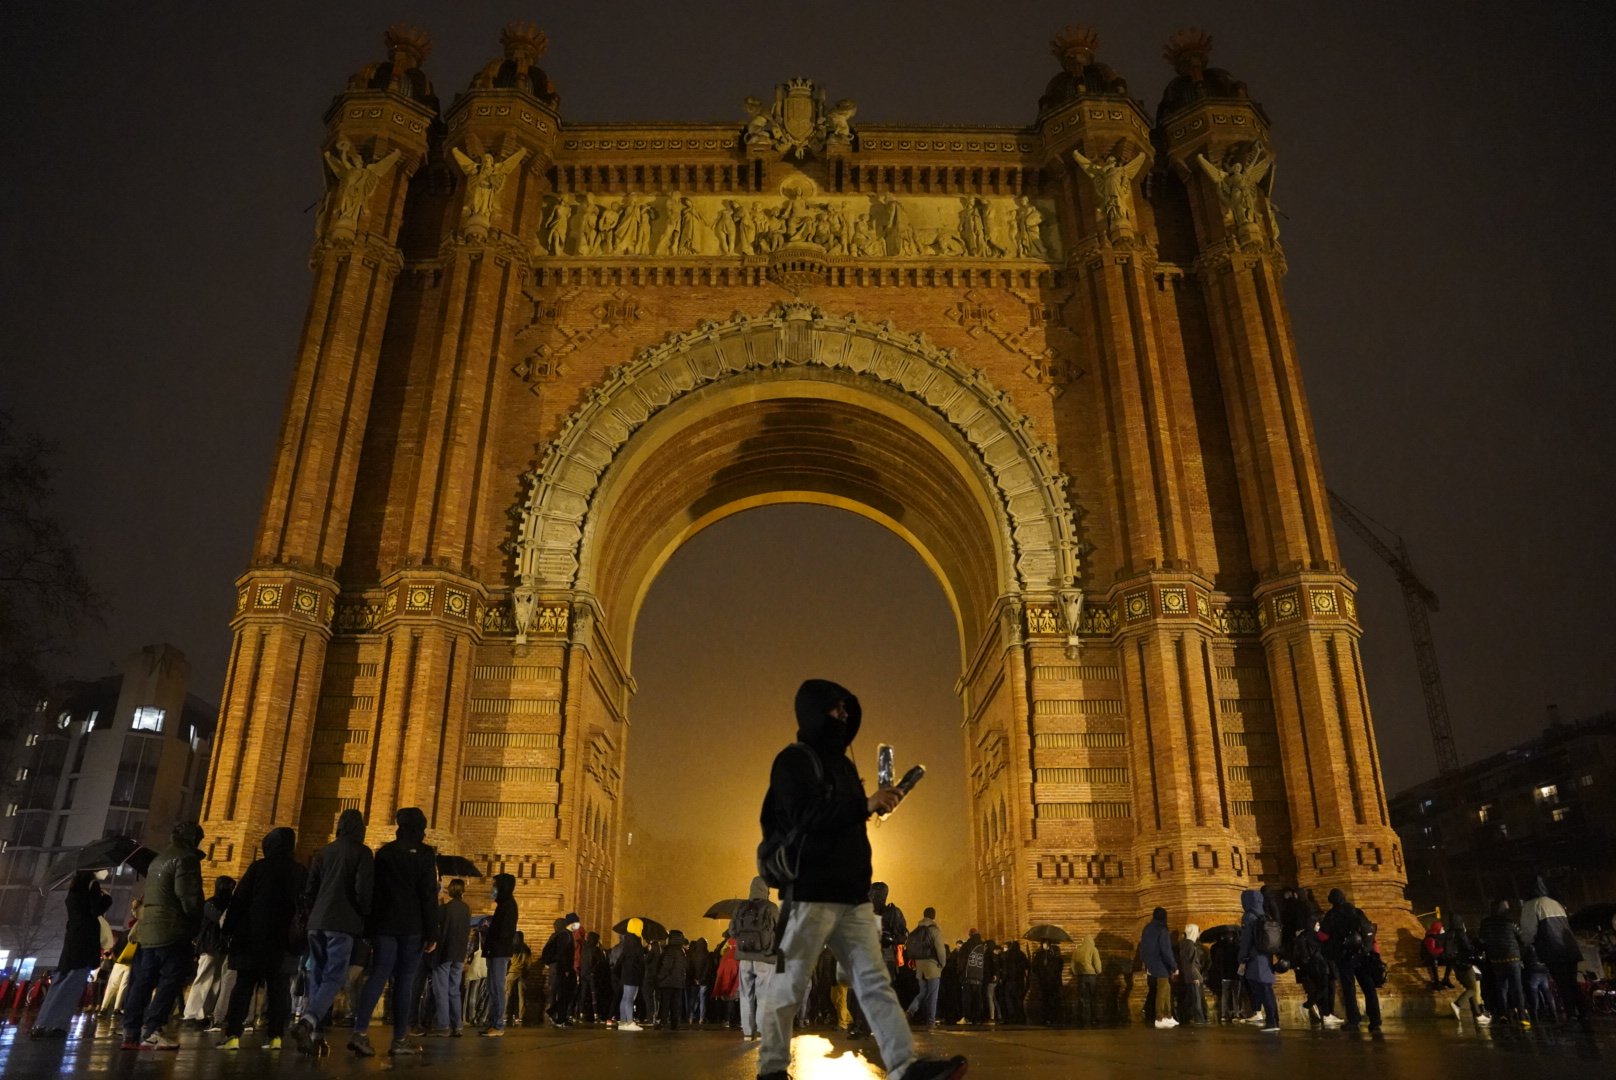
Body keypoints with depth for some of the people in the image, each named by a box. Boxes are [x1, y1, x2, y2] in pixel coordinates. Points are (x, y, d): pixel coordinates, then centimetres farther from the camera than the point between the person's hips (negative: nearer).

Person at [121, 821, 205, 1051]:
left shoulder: (158, 859, 21)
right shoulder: (185, 858, -8)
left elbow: (150, 894, 22)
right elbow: (189, 896, -16)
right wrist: (196, 923, -3)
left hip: (148, 929, 9)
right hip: (173, 930, -9)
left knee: (143, 980, 10)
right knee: (171, 980, -6)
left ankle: (131, 1033, 10)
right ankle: (151, 1031, -12)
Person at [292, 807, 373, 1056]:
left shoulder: (324, 852, 14)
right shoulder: (361, 852, -2)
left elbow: (309, 889, 14)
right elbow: (363, 889, -10)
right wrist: (364, 917, 5)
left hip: (317, 923, 6)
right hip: (343, 923, -5)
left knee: (317, 978, 10)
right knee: (334, 977, -6)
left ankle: (316, 1034, 5)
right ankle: (308, 1021, -26)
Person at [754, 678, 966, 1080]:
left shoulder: (842, 764, 21)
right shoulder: (794, 760, -5)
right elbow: (805, 817, -18)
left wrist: (874, 803, 3)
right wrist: (864, 805, -24)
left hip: (852, 892, 8)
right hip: (811, 890, -8)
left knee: (874, 979, 0)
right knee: (789, 982, -1)